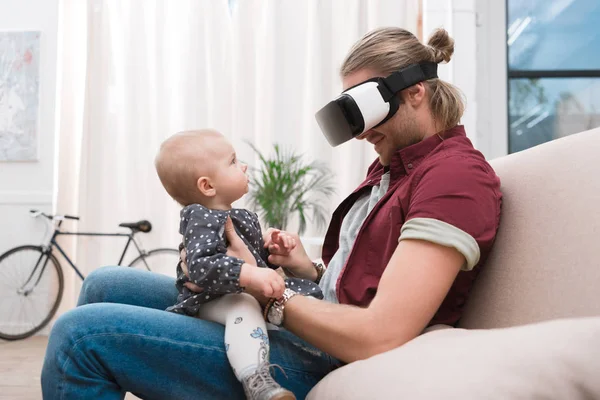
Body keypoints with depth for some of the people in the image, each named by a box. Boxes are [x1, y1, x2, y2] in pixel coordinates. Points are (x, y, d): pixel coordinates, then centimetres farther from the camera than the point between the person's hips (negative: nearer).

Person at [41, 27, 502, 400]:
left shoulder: (457, 176, -15)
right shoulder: (390, 166, 14)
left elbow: (378, 337, -24)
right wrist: (312, 272, 0)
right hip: (315, 331, 10)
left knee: (81, 333, -19)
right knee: (104, 285, 14)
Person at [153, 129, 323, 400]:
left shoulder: (241, 218, 12)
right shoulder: (202, 220, -17)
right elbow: (200, 267, -34)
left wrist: (270, 248, 1)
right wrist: (249, 275, -46)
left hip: (248, 295, 10)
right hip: (213, 301, -10)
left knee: (306, 294, 10)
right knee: (245, 307, -41)